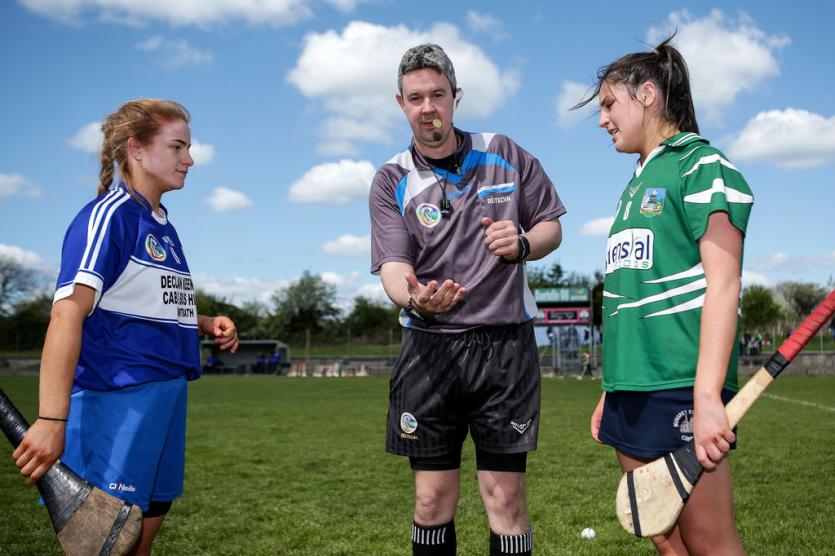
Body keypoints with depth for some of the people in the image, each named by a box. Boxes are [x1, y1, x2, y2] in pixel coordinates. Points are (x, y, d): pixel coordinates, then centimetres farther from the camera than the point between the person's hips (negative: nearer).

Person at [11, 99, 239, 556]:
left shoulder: (163, 226, 16)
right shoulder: (107, 216, -11)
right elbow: (68, 313, -22)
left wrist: (205, 326, 7)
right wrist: (51, 419, -31)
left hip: (167, 392, 9)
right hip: (117, 394, -9)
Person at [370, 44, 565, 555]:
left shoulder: (506, 155, 5)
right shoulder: (391, 182, 2)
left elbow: (552, 226, 13)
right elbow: (393, 267, -10)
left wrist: (523, 243, -11)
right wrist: (416, 300, -33)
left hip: (505, 344, 0)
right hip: (429, 347, 1)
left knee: (506, 498, 0)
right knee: (432, 500, 6)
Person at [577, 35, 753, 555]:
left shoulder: (700, 164, -4)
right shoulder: (638, 181, 20)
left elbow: (722, 284, -13)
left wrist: (707, 395, -21)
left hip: (680, 387, -8)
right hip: (632, 391, 8)